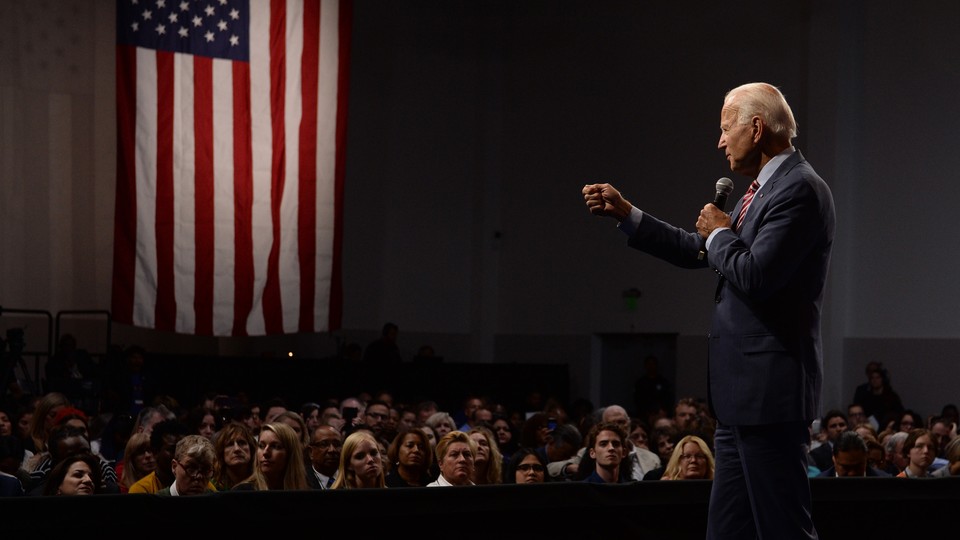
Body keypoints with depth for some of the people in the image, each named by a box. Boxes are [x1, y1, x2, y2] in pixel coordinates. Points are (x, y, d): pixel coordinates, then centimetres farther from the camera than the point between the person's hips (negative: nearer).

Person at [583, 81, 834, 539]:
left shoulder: (800, 190, -14)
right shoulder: (763, 189, 17)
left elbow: (754, 276, -24)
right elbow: (697, 252, 24)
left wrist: (719, 234, -6)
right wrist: (624, 213, 21)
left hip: (770, 392, -10)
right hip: (743, 397, 10)